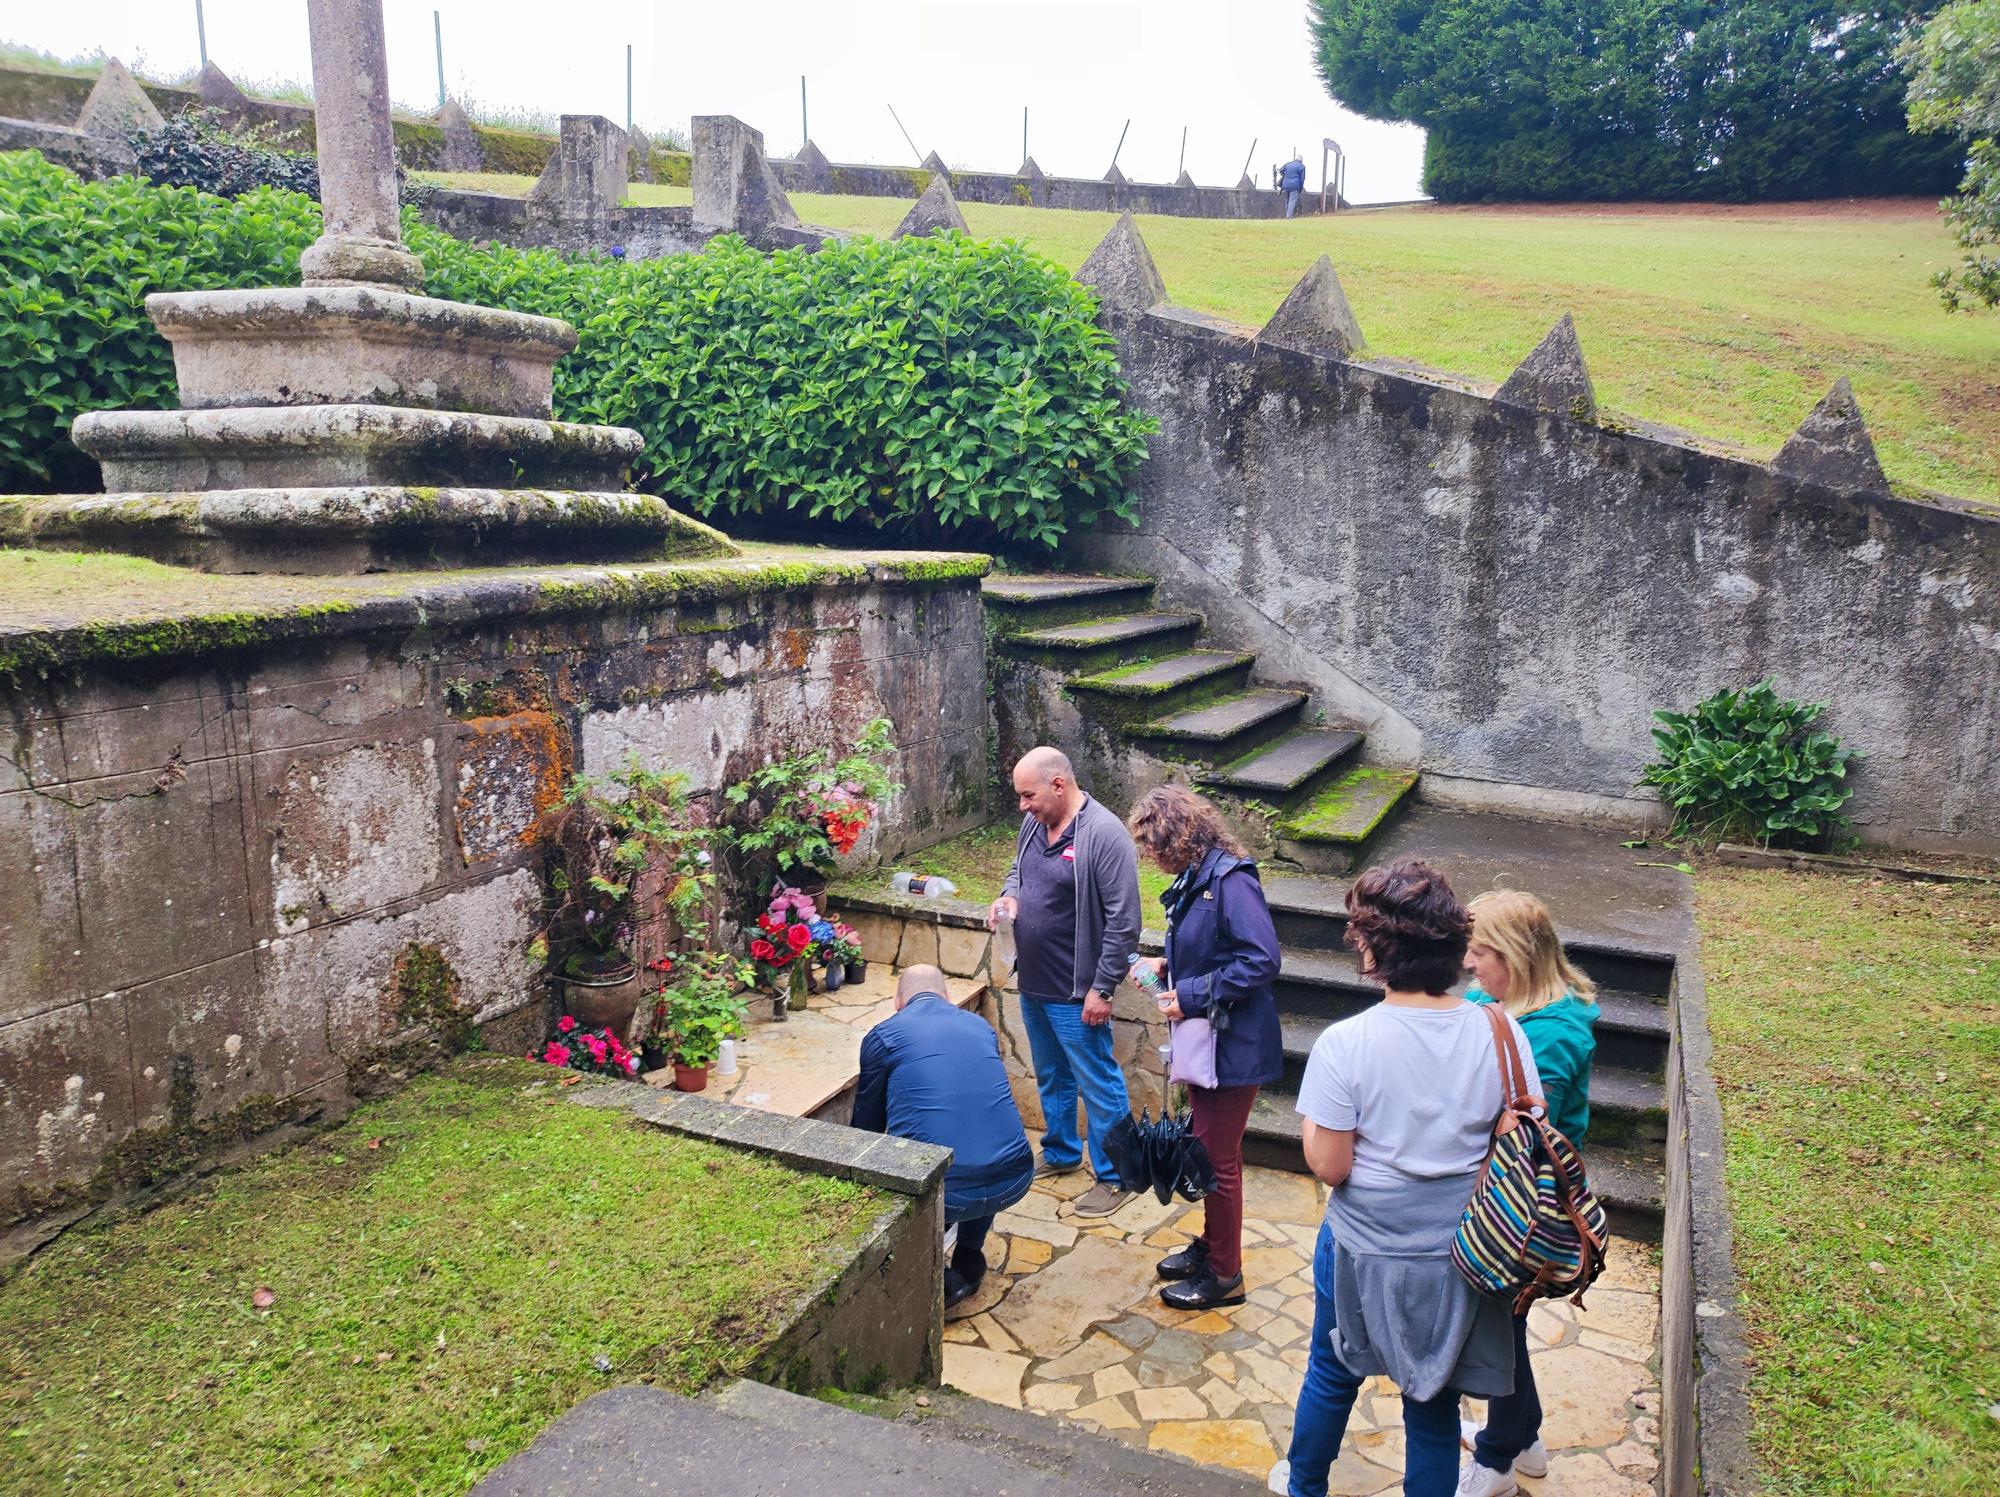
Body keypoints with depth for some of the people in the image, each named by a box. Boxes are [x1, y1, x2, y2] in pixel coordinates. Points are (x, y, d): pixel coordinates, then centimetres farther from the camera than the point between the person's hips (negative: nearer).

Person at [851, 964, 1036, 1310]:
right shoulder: (981, 1026, 19)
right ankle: (969, 1261, 36)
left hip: (943, 1194, -5)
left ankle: (938, 1279, 13)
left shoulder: (883, 1035, 7)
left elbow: (866, 1124, 18)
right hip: (1015, 1182, 5)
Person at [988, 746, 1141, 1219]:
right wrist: (1009, 896, -3)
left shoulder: (1104, 835, -23)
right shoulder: (1034, 822, 2)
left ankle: (1115, 1178, 21)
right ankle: (1060, 1153, 42)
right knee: (1051, 1078, 24)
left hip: (1075, 993, -8)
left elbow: (1123, 921, -22)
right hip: (1032, 984, 8)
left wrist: (1102, 988, -20)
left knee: (1098, 1085, 6)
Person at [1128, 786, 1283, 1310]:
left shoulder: (1231, 880, -24)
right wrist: (1167, 965, 3)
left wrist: (1192, 996, -24)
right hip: (1204, 1041, 9)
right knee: (1207, 1149, 22)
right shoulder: (1194, 879, 6)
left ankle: (1225, 1276, 22)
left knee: (1219, 1159, 5)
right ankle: (1211, 1245, 40)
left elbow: (1261, 960, -28)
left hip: (1233, 1046, -9)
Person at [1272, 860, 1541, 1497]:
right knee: (1434, 1397, 21)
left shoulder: (1344, 1044, -25)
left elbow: (1329, 1166, -19)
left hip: (1364, 1251, -1)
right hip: (1457, 1253, 2)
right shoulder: (1500, 1033, -15)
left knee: (1332, 1372, 25)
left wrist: (1314, 1121, -1)